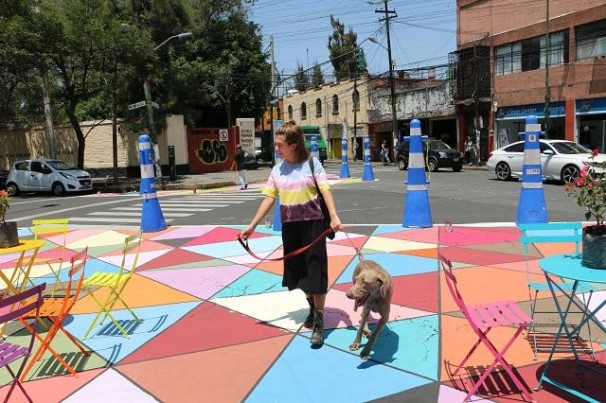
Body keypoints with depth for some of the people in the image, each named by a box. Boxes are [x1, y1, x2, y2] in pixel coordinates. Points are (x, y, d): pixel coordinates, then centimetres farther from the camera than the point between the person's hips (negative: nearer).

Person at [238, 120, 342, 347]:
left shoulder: (312, 163, -7)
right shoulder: (277, 169, 4)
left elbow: (325, 190, -15)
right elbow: (269, 198, 4)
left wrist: (334, 216, -31)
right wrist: (252, 226, 1)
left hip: (312, 224, -4)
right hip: (289, 226, 5)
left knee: (315, 270, -5)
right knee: (298, 270, 13)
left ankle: (319, 322, 3)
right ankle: (312, 307, 35)